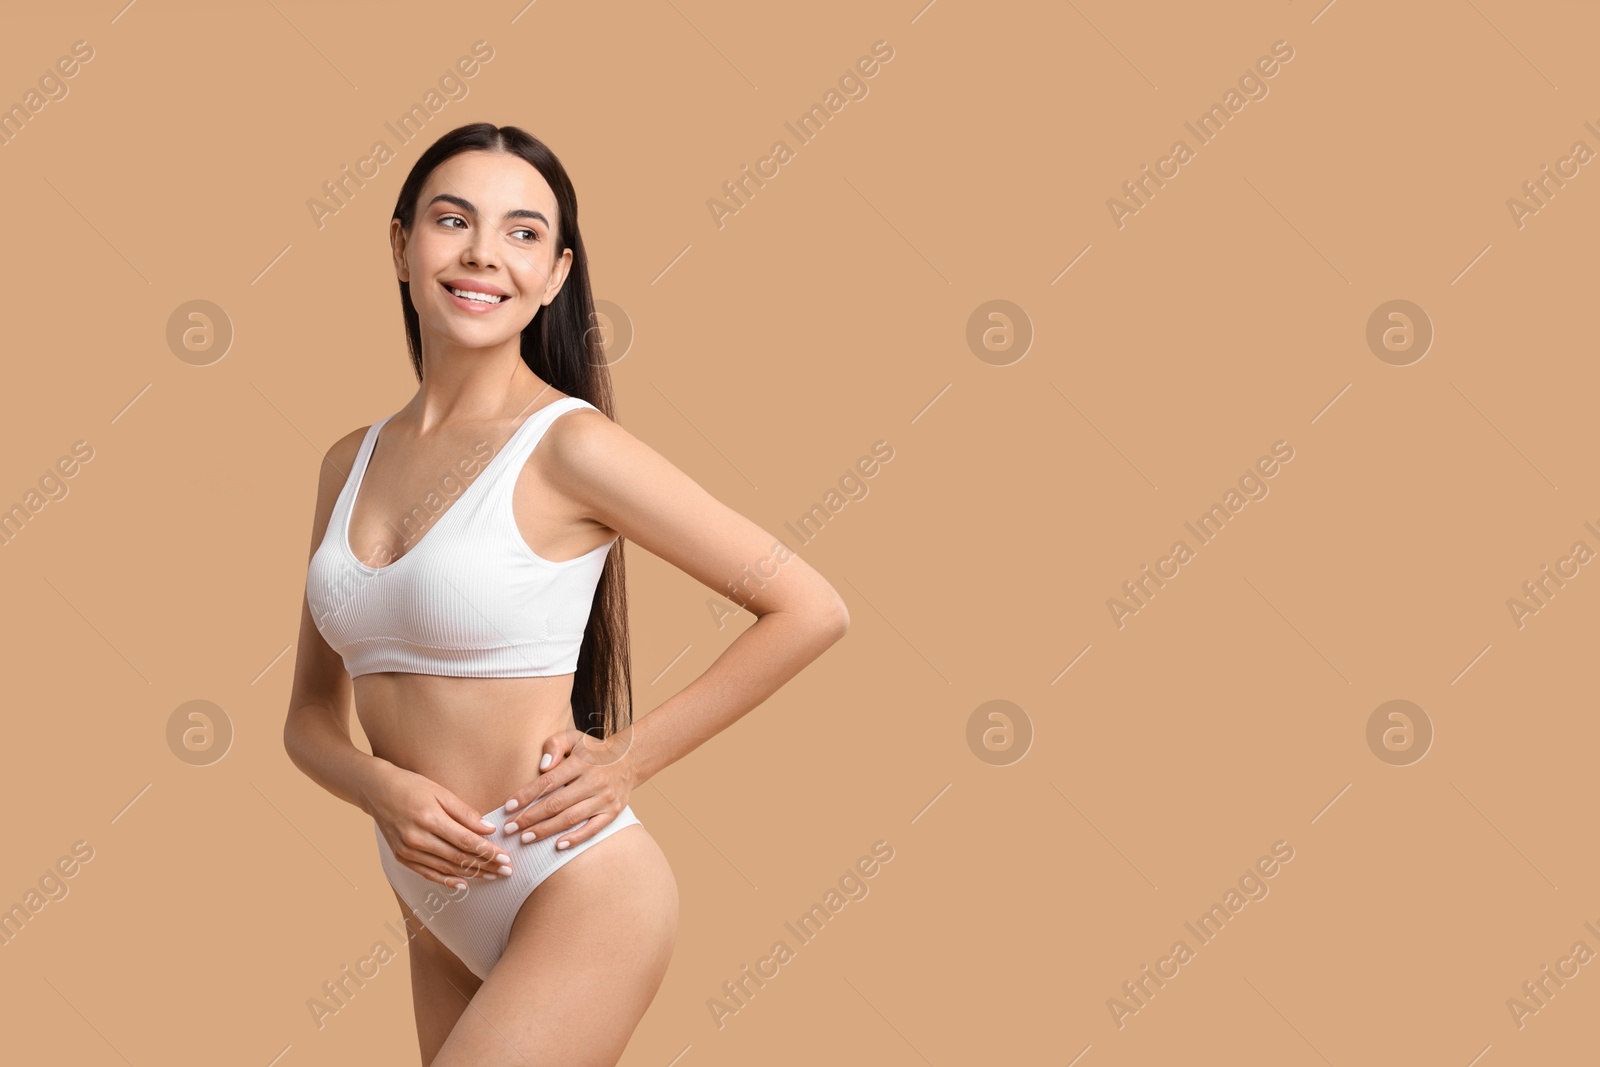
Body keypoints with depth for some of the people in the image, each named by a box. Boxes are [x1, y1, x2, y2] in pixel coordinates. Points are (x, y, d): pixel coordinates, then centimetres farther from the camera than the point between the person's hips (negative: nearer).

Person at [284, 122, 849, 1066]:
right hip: (442, 917, 7)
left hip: (577, 898, -6)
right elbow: (313, 714, 11)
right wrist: (381, 788, -10)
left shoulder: (568, 443, -12)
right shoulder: (351, 464, 6)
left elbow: (811, 609, -12)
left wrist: (629, 759, -11)